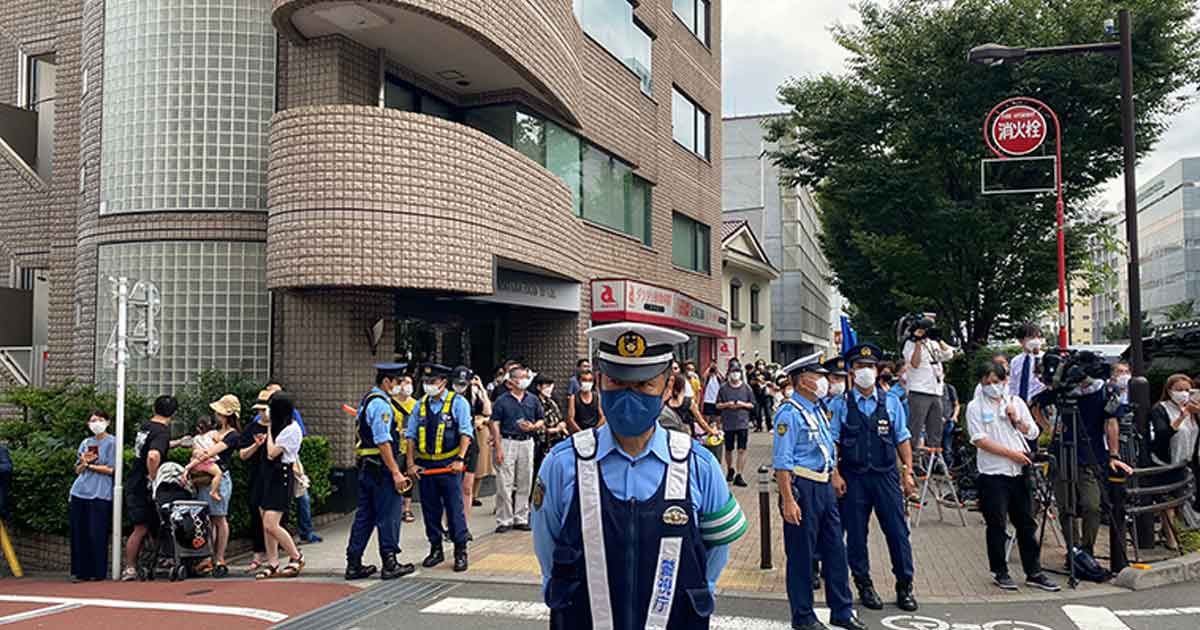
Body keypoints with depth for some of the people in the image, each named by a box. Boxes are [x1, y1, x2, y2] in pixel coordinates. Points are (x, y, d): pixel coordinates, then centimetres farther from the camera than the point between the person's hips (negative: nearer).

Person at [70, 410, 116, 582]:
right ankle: (81, 571, 10)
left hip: (100, 494, -5)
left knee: (97, 535, -5)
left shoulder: (112, 442, 2)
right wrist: (84, 462, -3)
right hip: (79, 492, 5)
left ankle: (98, 573, 2)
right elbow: (78, 470, 17)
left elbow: (111, 470, -6)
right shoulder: (85, 443, 17)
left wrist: (90, 465, -5)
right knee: (79, 534, 4)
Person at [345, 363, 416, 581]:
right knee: (388, 516, -1)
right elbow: (383, 442, -22)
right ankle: (390, 564, 6)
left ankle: (354, 564, 16)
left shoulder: (367, 400, 16)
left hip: (366, 468, 10)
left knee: (364, 516, 12)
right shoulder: (381, 405, -16)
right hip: (381, 468, -10)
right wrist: (396, 473, -21)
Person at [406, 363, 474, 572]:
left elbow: (466, 432, -8)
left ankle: (460, 552, 6)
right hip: (425, 466, 4)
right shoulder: (420, 405, 10)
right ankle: (436, 549, 22)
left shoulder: (458, 402, -2)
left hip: (449, 465, -4)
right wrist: (411, 464, 3)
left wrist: (460, 459, -18)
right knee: (430, 510, 10)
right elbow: (410, 435, 11)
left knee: (455, 509, -3)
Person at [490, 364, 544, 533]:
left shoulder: (533, 399, 9)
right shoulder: (502, 400, -1)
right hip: (507, 442, -3)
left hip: (527, 442, 4)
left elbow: (542, 420, 14)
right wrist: (498, 448, -10)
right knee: (505, 484, -4)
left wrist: (533, 427, -9)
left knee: (524, 484, 8)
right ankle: (504, 520, 4)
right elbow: (495, 424, -4)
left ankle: (521, 519, 18)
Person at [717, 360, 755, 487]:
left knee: (742, 450, -7)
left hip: (743, 423, -1)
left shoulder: (746, 388, 3)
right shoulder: (724, 388, 2)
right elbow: (718, 405, 6)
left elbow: (752, 404, 7)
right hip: (728, 423, 1)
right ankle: (730, 470, 36)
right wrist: (727, 404, -12)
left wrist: (743, 404, -11)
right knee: (728, 449, 13)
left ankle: (739, 476, -3)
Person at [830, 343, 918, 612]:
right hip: (853, 478, -1)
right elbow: (833, 442, -1)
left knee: (898, 530, 2)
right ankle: (864, 585, 22)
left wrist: (907, 472, 2)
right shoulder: (841, 405, 0)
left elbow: (903, 439, 8)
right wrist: (835, 475, -8)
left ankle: (904, 586, 16)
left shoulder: (891, 402, 7)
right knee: (856, 534, 7)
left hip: (886, 475, 1)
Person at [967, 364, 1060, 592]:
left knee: (1027, 524, 8)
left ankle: (1034, 573, 16)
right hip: (993, 473, -4)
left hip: (1020, 471, 4)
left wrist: (1017, 420, -6)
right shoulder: (975, 407, -1)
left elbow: (1033, 432, 11)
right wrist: (1011, 453, -14)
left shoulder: (1016, 402, 11)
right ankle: (1000, 573, 13)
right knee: (997, 525, 1)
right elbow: (980, 440, -11)